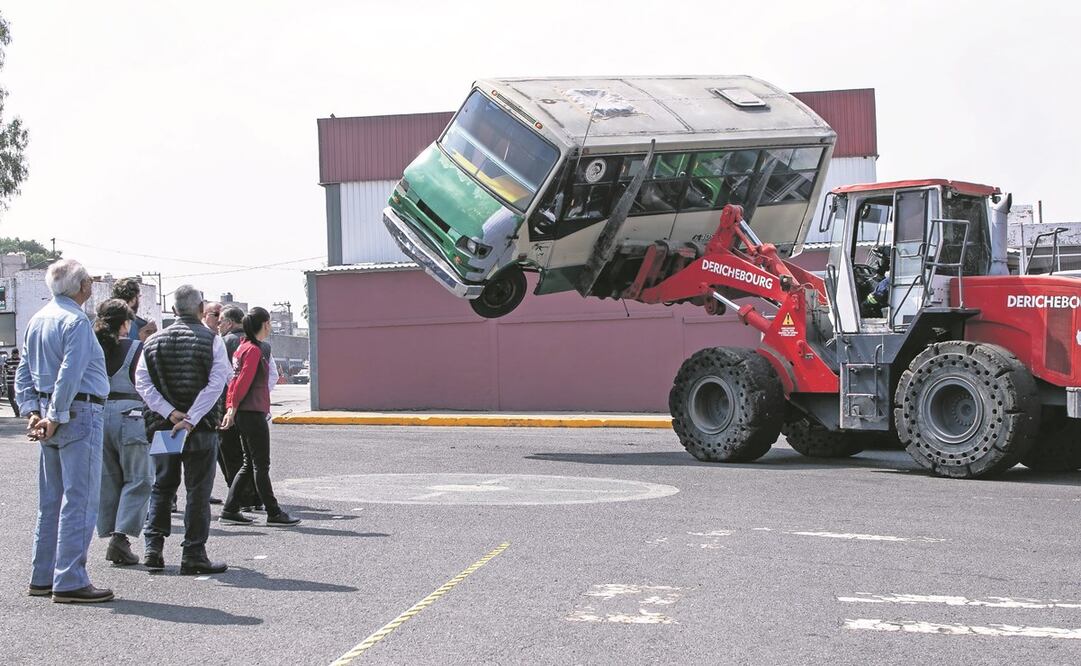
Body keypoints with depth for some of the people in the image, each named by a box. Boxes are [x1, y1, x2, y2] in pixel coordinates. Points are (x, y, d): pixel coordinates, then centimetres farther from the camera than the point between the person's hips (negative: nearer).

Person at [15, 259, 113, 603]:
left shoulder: (37, 320, 14)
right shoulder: (76, 320, -13)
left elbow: (23, 373, 14)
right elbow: (70, 374, -19)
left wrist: (32, 412, 8)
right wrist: (56, 418, -15)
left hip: (50, 414, 9)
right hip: (79, 413, -9)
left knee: (50, 501, 14)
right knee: (79, 501, -6)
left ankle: (43, 577, 19)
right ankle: (69, 582, -6)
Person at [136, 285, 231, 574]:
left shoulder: (154, 340, 7)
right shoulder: (211, 340, -4)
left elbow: (142, 382, -3)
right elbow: (216, 383, -15)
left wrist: (170, 413, -9)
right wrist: (190, 420, -16)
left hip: (162, 426, 4)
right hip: (201, 428, -4)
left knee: (161, 488, 16)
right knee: (198, 492, 2)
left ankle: (153, 549, 12)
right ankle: (193, 555, 3)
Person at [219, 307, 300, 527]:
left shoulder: (243, 347, 16)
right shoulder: (254, 350, -13)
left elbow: (236, 381, 17)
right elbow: (243, 382, -17)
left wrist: (231, 408, 16)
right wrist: (233, 409, -13)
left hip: (243, 414, 9)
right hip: (253, 413, -9)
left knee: (250, 464, 13)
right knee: (261, 465, -5)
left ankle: (229, 510, 13)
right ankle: (274, 514, 0)